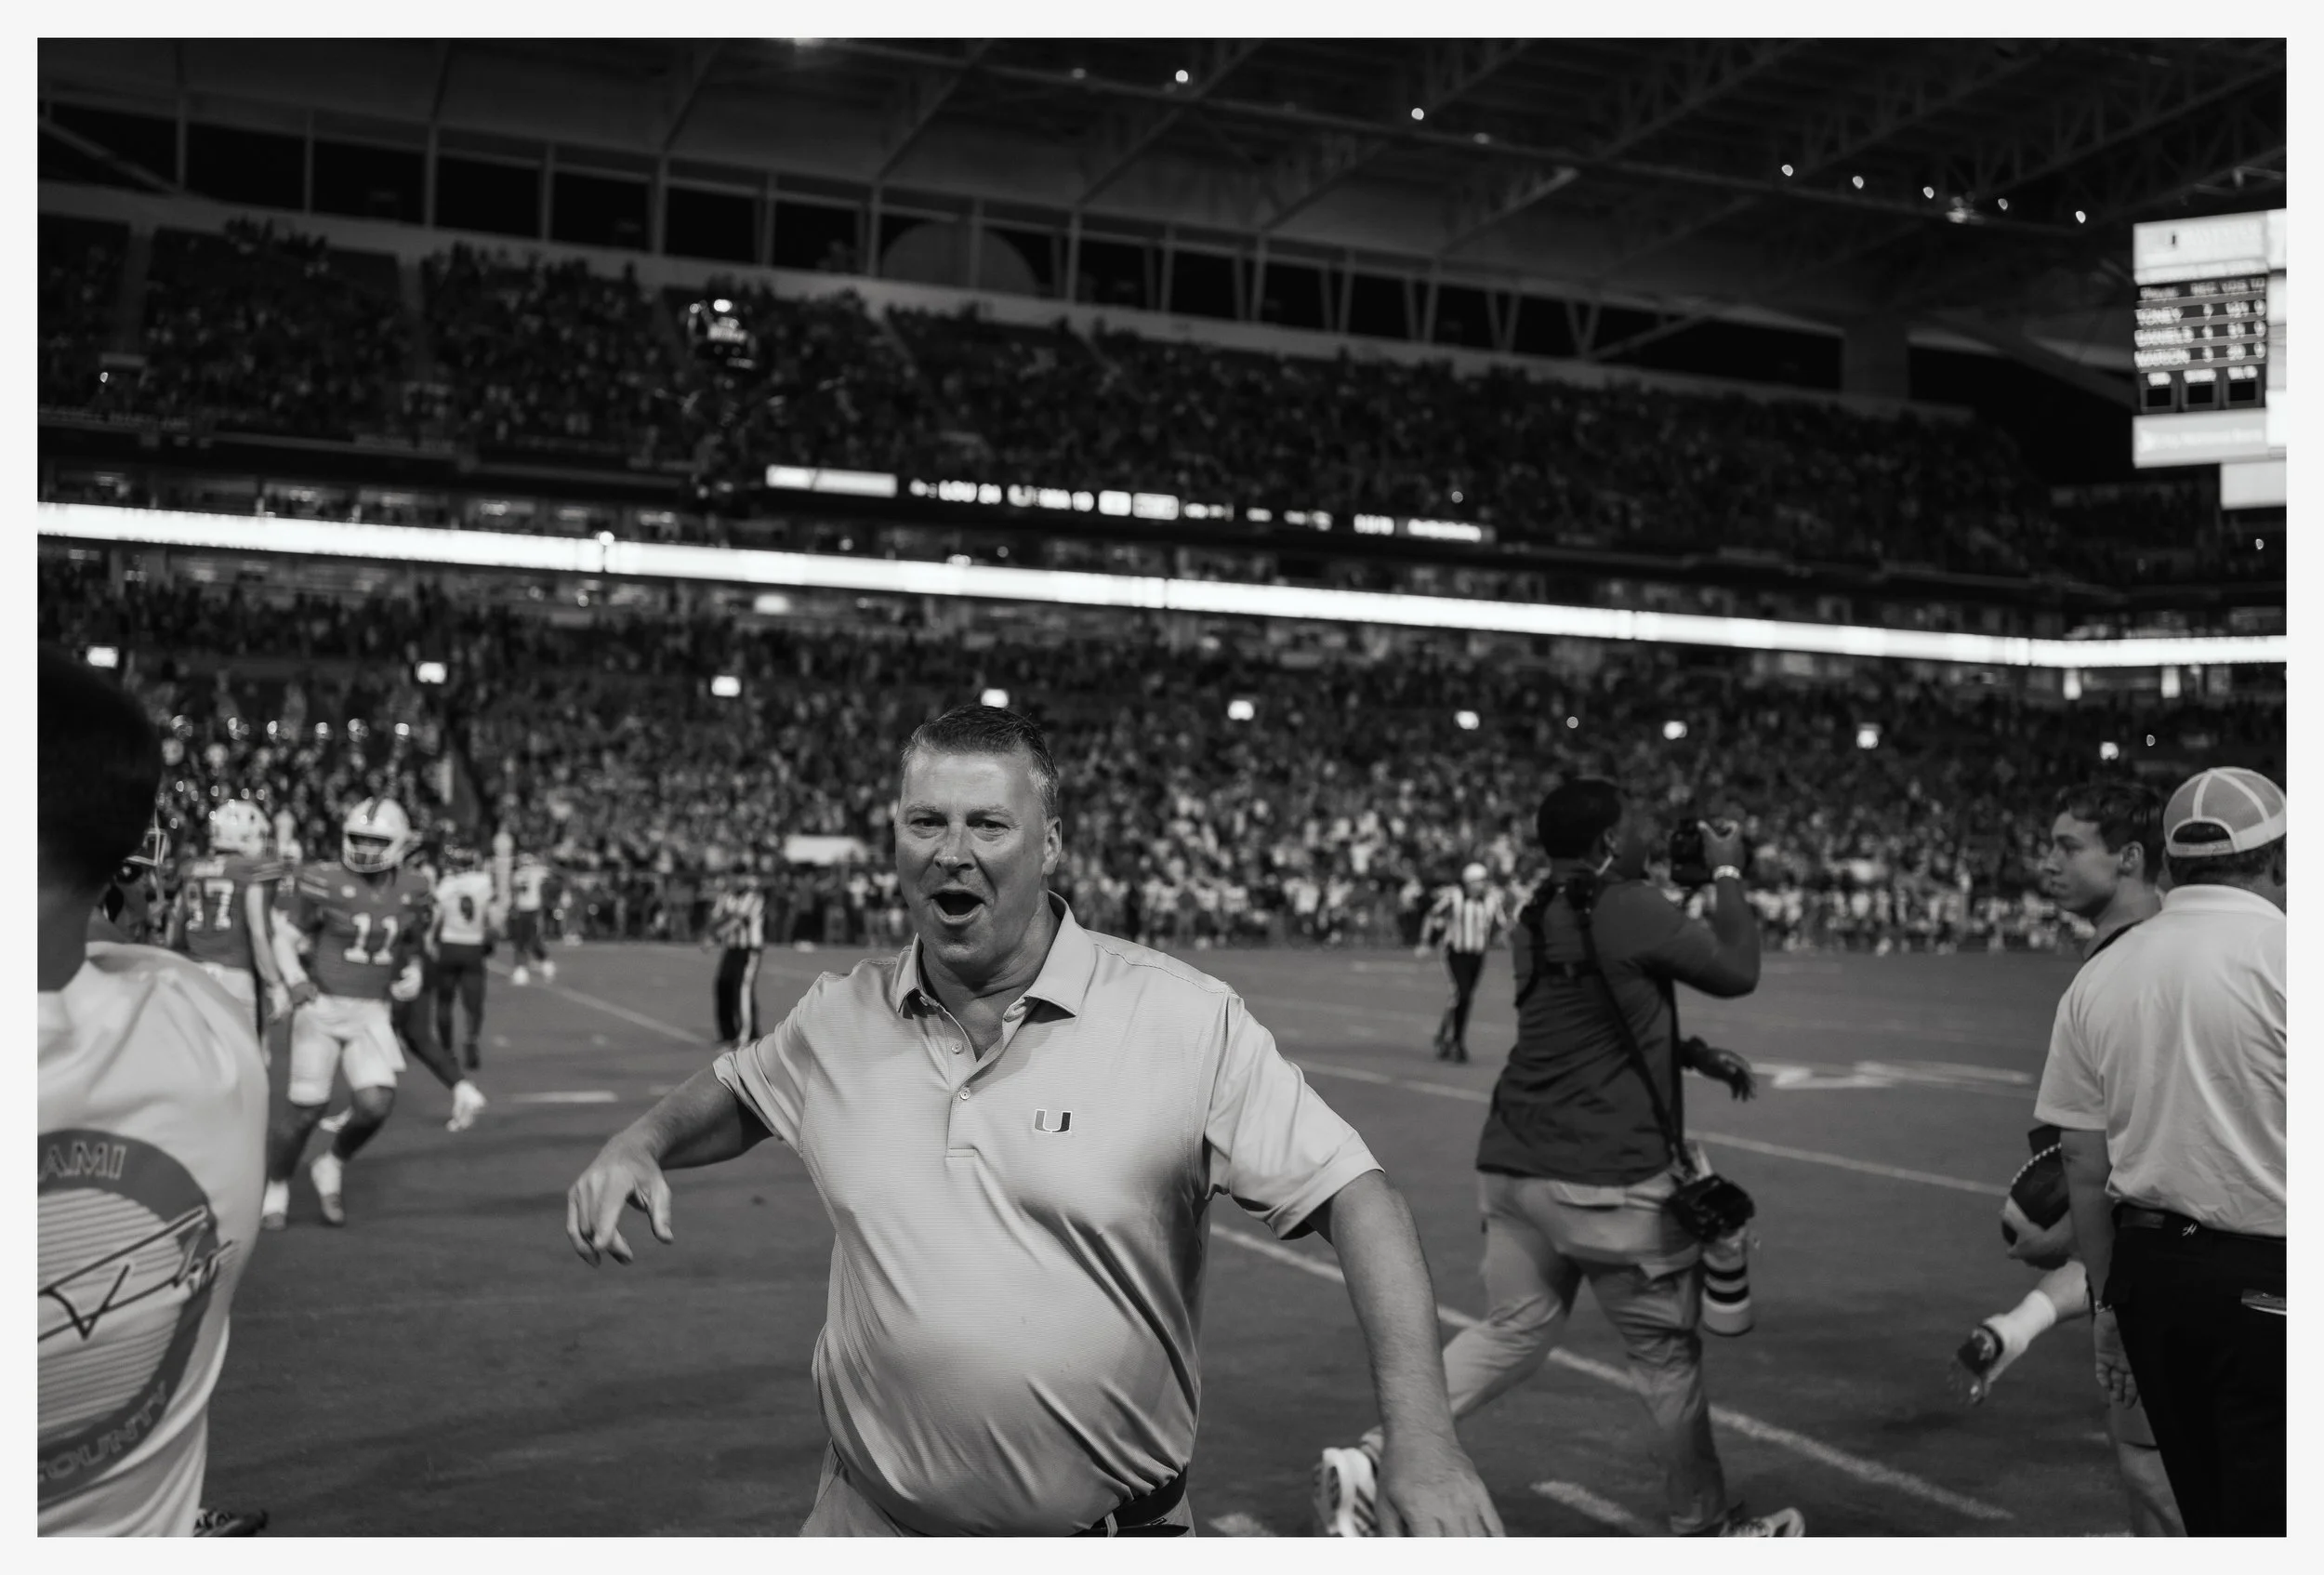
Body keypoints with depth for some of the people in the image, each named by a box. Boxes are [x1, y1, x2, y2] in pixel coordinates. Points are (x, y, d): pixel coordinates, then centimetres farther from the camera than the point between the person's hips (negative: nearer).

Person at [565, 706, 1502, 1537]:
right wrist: (642, 1145, 0)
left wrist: (1420, 1437, -23)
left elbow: (1351, 1197, -14)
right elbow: (737, 1093, 20)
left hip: (1118, 1530, -2)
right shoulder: (838, 1019, -1)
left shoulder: (1188, 1020, -14)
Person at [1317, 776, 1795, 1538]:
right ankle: (1704, 1525, 29)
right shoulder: (1632, 910, -14)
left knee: (1513, 1329, 17)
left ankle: (1372, 1457, 4)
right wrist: (1727, 873, 9)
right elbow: (1738, 970, -4)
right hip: (1609, 1182, -7)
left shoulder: (1534, 922, 10)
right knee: (1667, 1354, 11)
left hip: (1513, 1163, 7)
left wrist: (1697, 1054, 22)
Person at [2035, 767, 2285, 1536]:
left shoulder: (2097, 976, 5)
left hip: (2145, 1269, 6)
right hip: (2265, 1279, -6)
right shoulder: (2285, 953, -11)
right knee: (2265, 1517, 2)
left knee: (2207, 1509, 19)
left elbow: (2084, 1167, 8)